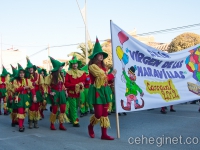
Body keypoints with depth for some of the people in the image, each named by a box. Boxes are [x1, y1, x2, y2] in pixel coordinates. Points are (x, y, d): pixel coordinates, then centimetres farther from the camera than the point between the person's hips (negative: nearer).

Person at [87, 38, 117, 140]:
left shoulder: (102, 66, 15)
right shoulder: (92, 66, -11)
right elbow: (102, 77, -15)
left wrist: (111, 76, -3)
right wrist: (112, 74, -2)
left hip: (104, 91, 8)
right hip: (97, 91, -8)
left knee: (104, 113, 6)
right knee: (98, 114, -5)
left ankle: (104, 134, 10)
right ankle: (90, 126, 25)